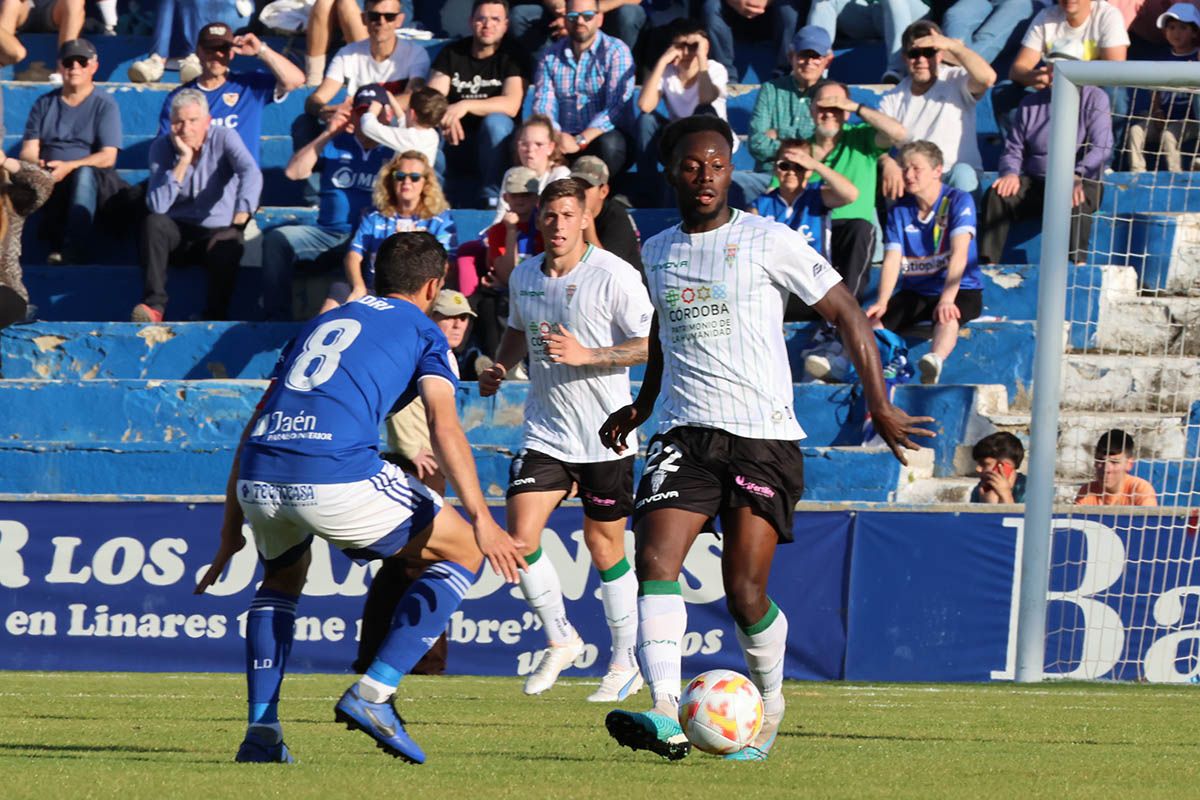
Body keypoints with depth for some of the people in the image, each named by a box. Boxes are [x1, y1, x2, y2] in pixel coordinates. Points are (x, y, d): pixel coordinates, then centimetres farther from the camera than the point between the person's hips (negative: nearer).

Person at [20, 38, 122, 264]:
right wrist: (38, 165, -17)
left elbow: (108, 157, -5)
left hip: (95, 183, -2)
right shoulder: (44, 104, 18)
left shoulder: (104, 104, 7)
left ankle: (73, 247, -48)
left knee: (84, 173, -39)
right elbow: (28, 151, 9)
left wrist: (69, 167, -21)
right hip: (49, 183, 2)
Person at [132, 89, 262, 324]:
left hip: (218, 230, -2)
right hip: (178, 232, 2)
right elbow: (157, 206, -16)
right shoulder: (161, 147, -3)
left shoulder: (224, 138, -8)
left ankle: (215, 316, -22)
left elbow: (251, 173, -29)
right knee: (153, 223, -29)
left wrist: (243, 211, -47)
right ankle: (154, 305, -36)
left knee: (227, 245, -35)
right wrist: (184, 160, -20)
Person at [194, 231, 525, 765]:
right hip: (337, 474, -6)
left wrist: (233, 520, 33)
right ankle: (372, 695, 2)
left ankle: (261, 730, 21)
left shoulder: (322, 324, 32)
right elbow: (444, 426, -2)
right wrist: (481, 519, -10)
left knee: (283, 577, 36)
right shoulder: (423, 333, 16)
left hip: (258, 477, 6)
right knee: (463, 553, 12)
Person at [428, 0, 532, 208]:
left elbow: (511, 105, -19)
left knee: (495, 121, -35)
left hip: (494, 144, -2)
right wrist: (446, 117, -30)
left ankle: (491, 198, -28)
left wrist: (465, 106, -33)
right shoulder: (451, 53, 6)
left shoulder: (513, 57, -3)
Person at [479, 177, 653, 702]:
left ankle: (625, 663, 19)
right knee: (519, 536, -10)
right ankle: (560, 640, 10)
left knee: (604, 548, 4)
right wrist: (500, 367, 5)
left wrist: (586, 355, -23)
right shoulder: (524, 276, 5)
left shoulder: (614, 276, -13)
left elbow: (651, 344, -13)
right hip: (545, 431, 4)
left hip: (605, 436, -4)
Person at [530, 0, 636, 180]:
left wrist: (581, 140, -25)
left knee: (609, 143, -37)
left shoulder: (616, 52, -1)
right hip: (565, 138, 3)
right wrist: (556, 135, -22)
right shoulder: (551, 56, 12)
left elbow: (618, 106, -13)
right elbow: (543, 104, 1)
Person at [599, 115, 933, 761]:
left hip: (764, 436, -4)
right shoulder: (655, 253, 14)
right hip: (685, 435, 4)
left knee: (745, 592, -6)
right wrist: (642, 406, 29)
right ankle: (666, 718, -29)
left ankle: (770, 706, 21)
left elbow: (847, 315, 1)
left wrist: (880, 405, -5)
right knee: (655, 559, -19)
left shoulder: (769, 242, -2)